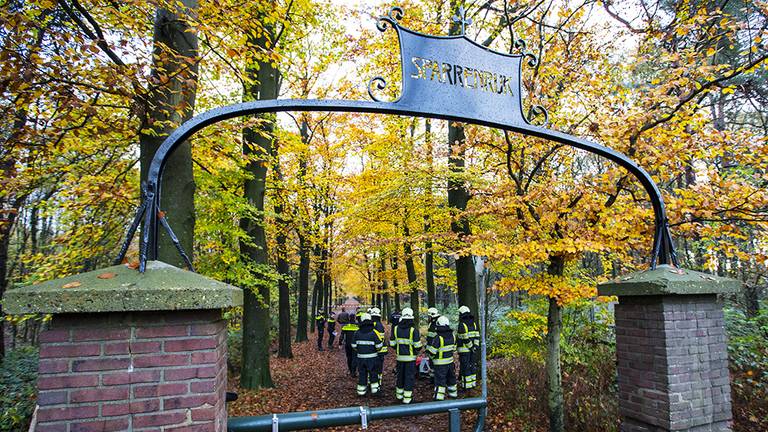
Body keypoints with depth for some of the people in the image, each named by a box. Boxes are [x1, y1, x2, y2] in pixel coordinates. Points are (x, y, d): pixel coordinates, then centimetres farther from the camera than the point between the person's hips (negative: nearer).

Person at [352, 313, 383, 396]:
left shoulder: (357, 332, -4)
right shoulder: (373, 332, -13)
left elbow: (354, 345, 1)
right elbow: (379, 345, -12)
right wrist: (377, 350, 9)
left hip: (361, 357, 2)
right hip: (372, 357, -2)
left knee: (362, 373, 12)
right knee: (373, 373, 12)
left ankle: (361, 390, 17)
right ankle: (374, 389, 17)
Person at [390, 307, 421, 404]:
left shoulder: (395, 329, -4)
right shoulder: (413, 330, -16)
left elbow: (392, 344, 1)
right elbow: (417, 346, -14)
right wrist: (416, 350, 8)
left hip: (400, 357, 4)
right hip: (411, 357, -4)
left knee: (400, 375, 19)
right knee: (409, 376, 5)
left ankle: (399, 394, 31)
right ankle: (407, 398, 7)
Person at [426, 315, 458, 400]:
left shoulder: (438, 338, -23)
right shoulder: (452, 335, 0)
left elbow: (432, 351, -20)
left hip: (440, 363, -7)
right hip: (450, 361, 7)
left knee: (440, 380, -2)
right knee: (451, 377, 22)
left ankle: (439, 398, -2)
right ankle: (453, 393, 38)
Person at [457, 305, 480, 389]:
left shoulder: (462, 325, -16)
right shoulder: (473, 323, 8)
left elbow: (465, 338, -19)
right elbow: (477, 336, 5)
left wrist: (471, 347, -12)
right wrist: (475, 346, 3)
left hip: (464, 350, -7)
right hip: (472, 350, 8)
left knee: (465, 367, -1)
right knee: (471, 366, 16)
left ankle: (466, 386, 2)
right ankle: (473, 383, 23)